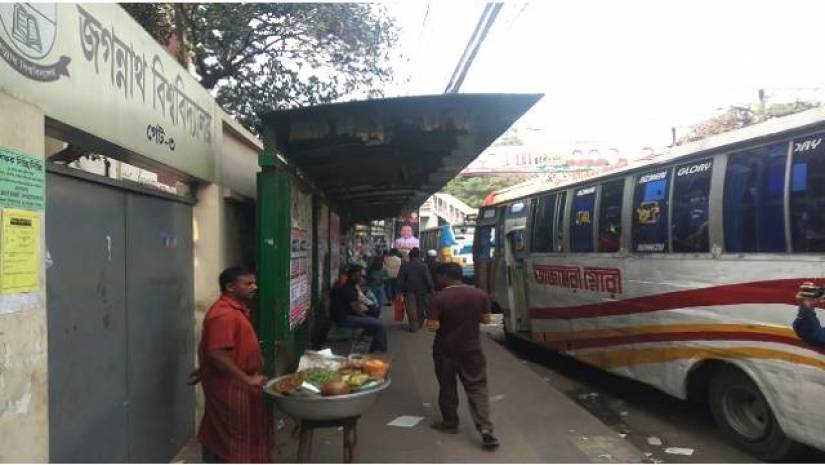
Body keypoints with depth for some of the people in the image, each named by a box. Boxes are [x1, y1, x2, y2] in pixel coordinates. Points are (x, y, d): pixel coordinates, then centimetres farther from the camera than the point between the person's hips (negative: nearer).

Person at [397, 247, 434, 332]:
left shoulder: (404, 266, -5)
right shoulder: (424, 266, -8)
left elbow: (400, 280, -4)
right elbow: (428, 279, -9)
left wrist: (400, 291, 0)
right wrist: (430, 290, -3)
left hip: (409, 291, -1)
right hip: (422, 290, 1)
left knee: (411, 309, 4)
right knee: (420, 308, 18)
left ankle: (413, 326, 2)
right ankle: (419, 324, 29)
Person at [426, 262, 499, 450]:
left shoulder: (439, 298, -18)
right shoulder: (479, 294, -5)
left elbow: (432, 326, -20)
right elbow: (485, 319, 3)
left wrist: (444, 319, 0)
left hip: (445, 350, -2)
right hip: (472, 349, 2)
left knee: (447, 387, 16)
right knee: (477, 388, 5)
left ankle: (450, 423, 29)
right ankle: (485, 430, -6)